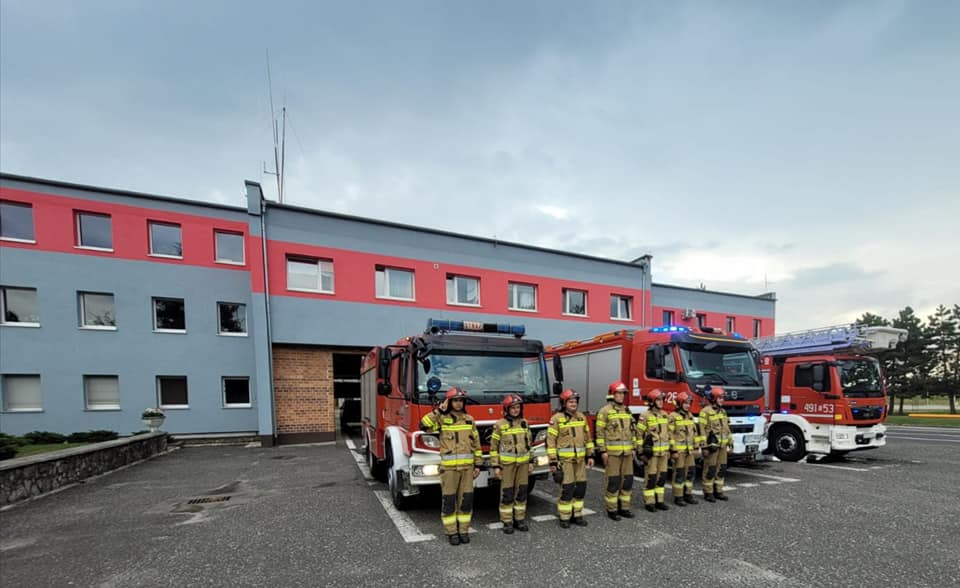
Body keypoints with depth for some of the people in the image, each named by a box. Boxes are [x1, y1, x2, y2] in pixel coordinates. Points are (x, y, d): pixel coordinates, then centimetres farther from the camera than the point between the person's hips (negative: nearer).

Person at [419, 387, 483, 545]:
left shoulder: (469, 420, 8)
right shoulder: (441, 419, -3)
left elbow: (476, 443, 10)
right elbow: (424, 426, -20)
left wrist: (478, 464, 7)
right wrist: (438, 411, -19)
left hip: (467, 466, 3)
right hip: (449, 466, -3)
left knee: (466, 499, 7)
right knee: (449, 500, 3)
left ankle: (463, 530, 21)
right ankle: (451, 532, 17)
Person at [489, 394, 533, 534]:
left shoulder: (524, 423, 7)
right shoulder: (499, 425, -6)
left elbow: (529, 443, 14)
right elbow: (494, 447, -4)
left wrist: (531, 461, 11)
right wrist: (496, 466, -7)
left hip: (523, 463, 4)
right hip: (507, 463, -4)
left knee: (521, 492, 9)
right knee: (507, 494, 2)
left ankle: (519, 519, 21)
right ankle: (507, 522, 13)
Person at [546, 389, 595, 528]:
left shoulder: (581, 417, 8)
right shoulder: (556, 419, -9)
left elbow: (587, 437, 15)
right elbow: (551, 441, -10)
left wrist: (590, 455, 12)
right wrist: (553, 462, -12)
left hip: (580, 459, 6)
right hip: (565, 459, -5)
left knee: (581, 487, 8)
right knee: (567, 488, -4)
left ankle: (577, 515, 23)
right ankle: (564, 518, 11)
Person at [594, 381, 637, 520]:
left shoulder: (627, 411, 13)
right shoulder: (605, 411, -7)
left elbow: (632, 431, 18)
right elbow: (600, 432, -9)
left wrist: (633, 448, 14)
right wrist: (603, 451, -13)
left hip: (627, 452, 6)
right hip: (612, 452, -6)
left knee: (627, 480, 10)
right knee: (613, 481, -1)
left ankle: (624, 507, 22)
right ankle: (611, 509, 10)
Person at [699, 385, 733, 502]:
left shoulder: (723, 411, 13)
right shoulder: (705, 412, -11)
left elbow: (727, 428, 19)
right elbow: (702, 430, -13)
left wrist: (730, 442, 14)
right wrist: (704, 447, -16)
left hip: (722, 446, 7)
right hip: (711, 445, -7)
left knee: (721, 469, 11)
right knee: (710, 470, -1)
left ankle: (718, 491, 22)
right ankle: (708, 493, 8)